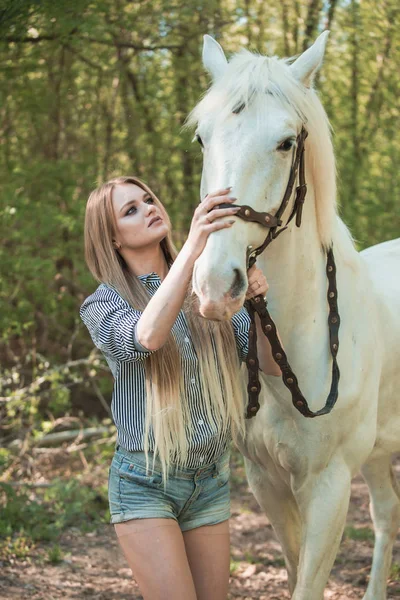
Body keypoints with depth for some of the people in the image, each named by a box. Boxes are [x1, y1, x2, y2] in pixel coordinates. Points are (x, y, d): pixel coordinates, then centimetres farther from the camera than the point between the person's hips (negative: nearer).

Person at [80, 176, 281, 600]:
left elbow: (272, 365, -1)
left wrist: (259, 303, -20)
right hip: (145, 484, -4)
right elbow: (147, 336, -30)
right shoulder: (103, 304, -6)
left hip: (211, 481, 5)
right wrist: (192, 249, -38)